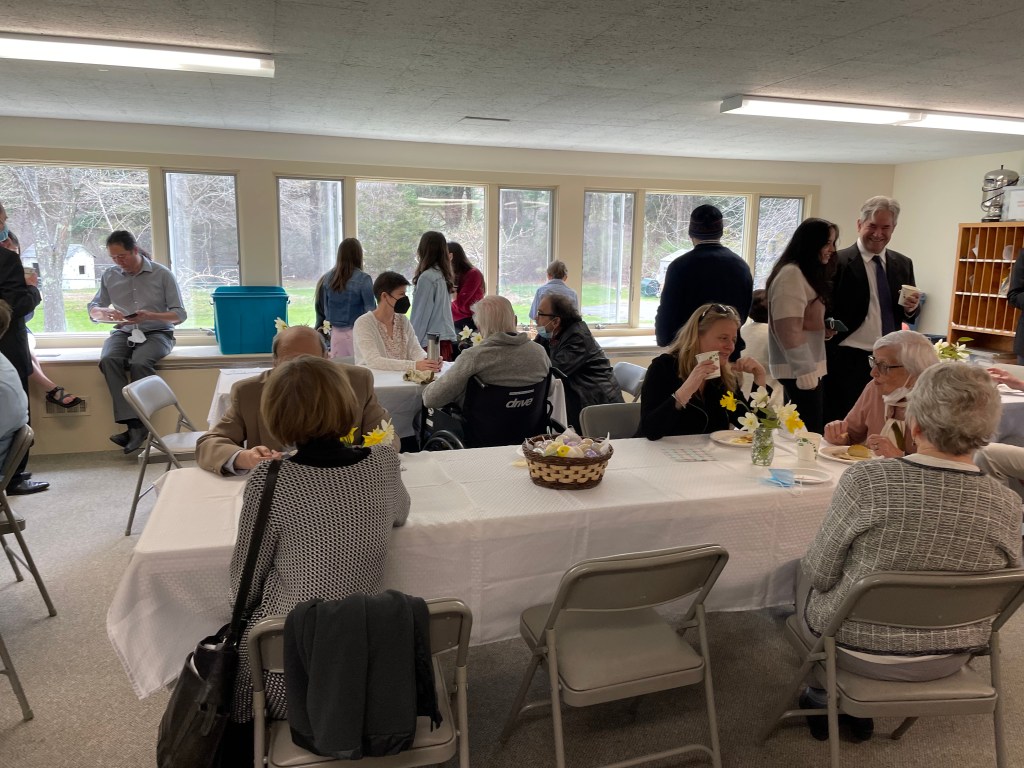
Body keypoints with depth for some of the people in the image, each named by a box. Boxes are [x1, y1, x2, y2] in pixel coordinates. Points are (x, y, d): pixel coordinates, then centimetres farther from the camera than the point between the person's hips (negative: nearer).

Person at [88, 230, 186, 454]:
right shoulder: (110, 276, 8)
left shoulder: (162, 274, -3)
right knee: (108, 360, -30)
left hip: (156, 333, -3)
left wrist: (150, 316, -22)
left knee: (139, 363, -35)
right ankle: (132, 423, -34)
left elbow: (180, 314, -4)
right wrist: (105, 312, -9)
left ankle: (139, 426, -25)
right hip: (123, 333, 4)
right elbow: (92, 309, 16)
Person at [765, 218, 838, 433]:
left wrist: (826, 329, 7)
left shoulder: (810, 273, 18)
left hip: (808, 367, 9)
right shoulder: (791, 274, -12)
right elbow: (789, 330, -19)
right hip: (798, 370, -9)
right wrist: (805, 372, -20)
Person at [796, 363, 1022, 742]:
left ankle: (826, 698, 38)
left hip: (856, 649, -4)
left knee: (804, 572, 27)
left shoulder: (866, 481, -30)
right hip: (947, 661, 4)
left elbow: (821, 574, -19)